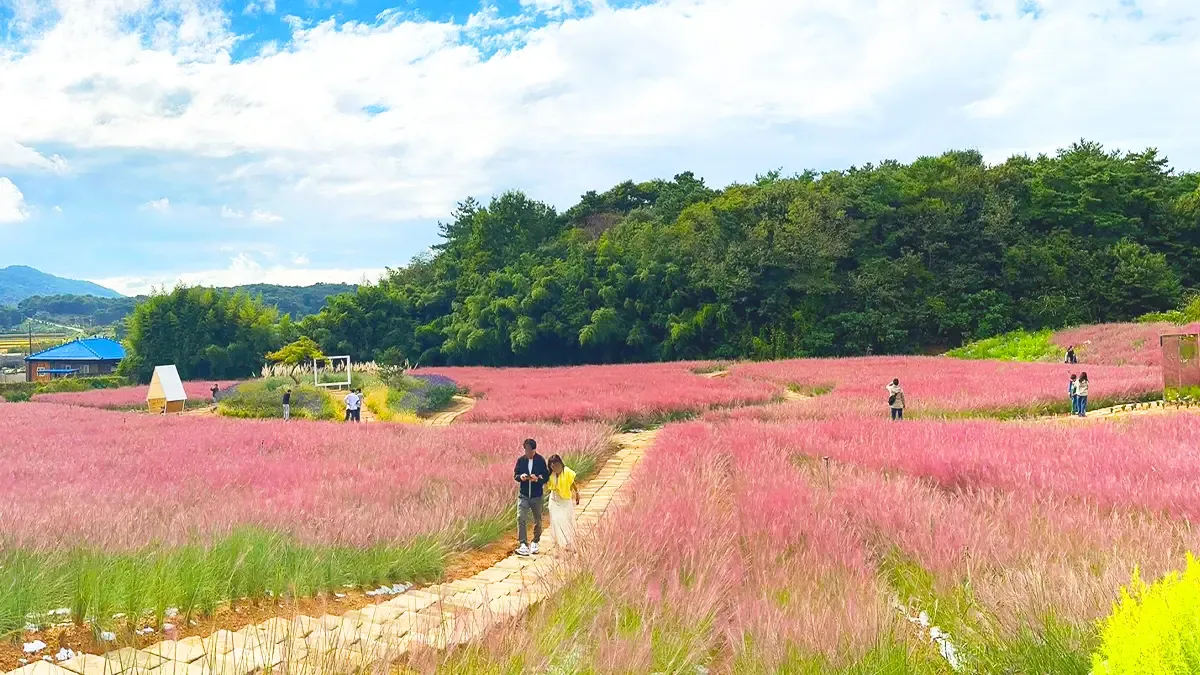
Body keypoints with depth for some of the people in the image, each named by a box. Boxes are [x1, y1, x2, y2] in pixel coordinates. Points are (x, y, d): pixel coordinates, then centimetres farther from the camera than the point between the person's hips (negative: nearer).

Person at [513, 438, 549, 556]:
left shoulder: (540, 461, -8)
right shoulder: (521, 460, -1)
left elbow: (546, 477, -6)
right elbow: (515, 475, 5)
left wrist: (537, 479, -25)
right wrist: (521, 477, -17)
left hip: (536, 495, -1)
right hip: (523, 494, 1)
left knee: (537, 520, 11)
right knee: (520, 518, -15)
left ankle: (535, 543, 32)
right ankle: (523, 545, -17)